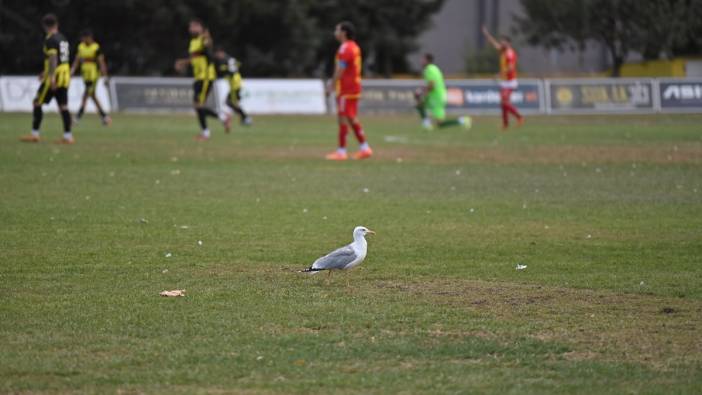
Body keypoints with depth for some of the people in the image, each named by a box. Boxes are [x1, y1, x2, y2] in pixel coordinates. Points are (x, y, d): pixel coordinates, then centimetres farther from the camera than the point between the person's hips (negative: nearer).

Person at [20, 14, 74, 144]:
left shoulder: (50, 40, -12)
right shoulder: (63, 39, 14)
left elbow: (53, 58, -21)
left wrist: (51, 77, -26)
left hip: (54, 78, -8)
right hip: (64, 76, 8)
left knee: (37, 103, 1)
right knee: (63, 106, 7)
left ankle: (34, 134, 1)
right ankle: (68, 136, 3)